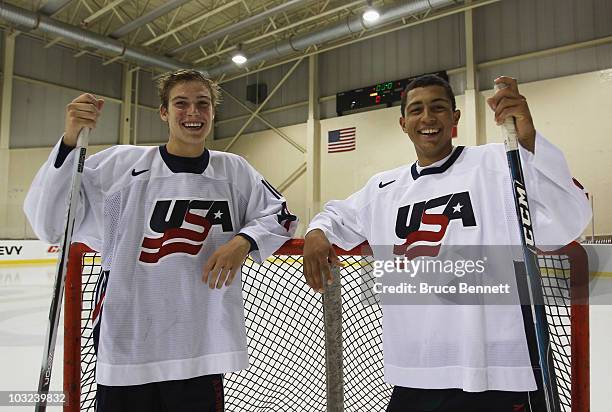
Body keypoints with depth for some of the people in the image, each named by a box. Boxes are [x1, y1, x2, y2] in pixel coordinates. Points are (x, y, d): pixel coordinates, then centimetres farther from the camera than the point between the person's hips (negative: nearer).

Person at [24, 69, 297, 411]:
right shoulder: (121, 164, -4)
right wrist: (69, 140, -20)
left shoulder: (234, 170, 3)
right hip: (124, 347, -1)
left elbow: (280, 216, 10)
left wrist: (244, 242, -9)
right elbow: (50, 222, -7)